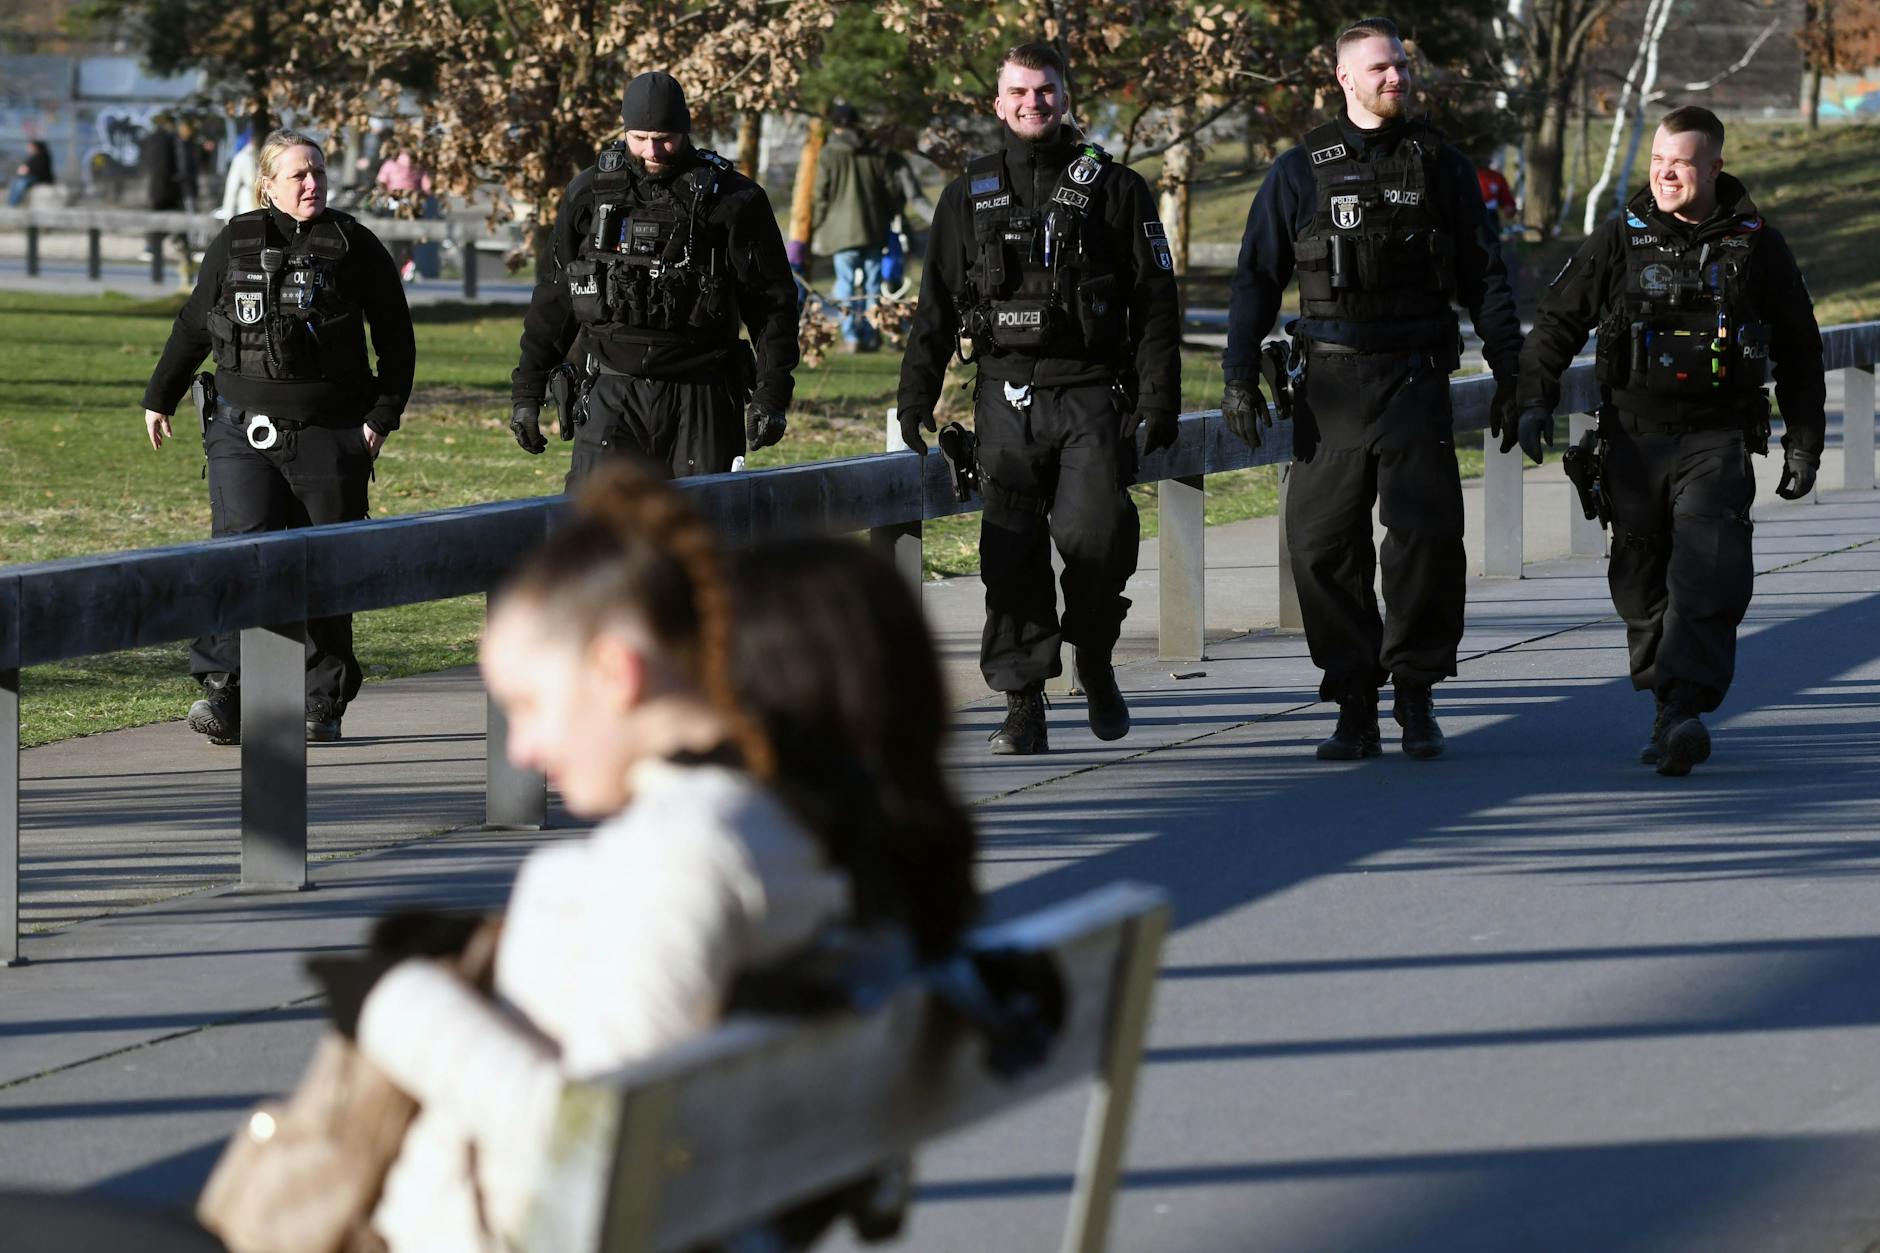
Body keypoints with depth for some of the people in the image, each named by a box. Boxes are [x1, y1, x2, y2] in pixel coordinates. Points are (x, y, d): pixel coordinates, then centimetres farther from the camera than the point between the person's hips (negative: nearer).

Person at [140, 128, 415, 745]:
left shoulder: (354, 244, 3)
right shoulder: (234, 243, 7)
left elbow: (396, 339, 8)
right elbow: (193, 328, 19)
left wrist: (384, 414, -1)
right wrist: (160, 398, 24)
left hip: (330, 436, 0)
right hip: (244, 430, 0)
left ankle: (322, 703, 14)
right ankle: (223, 693, -20)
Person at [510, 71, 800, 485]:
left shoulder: (732, 199, -3)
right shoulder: (590, 193, 5)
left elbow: (773, 299, 1)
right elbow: (553, 296, 13)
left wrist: (772, 395, -6)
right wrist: (526, 390, 12)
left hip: (700, 400, -1)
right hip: (614, 393, 1)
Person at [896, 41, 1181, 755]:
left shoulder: (1115, 190, 6)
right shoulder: (969, 198, 13)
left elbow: (1155, 304, 4)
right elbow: (935, 308, 16)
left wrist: (1159, 401, -3)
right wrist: (914, 401, 9)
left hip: (1093, 398, -2)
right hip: (1006, 401, 2)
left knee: (1095, 536, -17)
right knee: (1012, 556, -1)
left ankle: (1094, 656, 10)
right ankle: (1023, 708, 5)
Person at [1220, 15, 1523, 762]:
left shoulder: (1439, 166, 9)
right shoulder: (1300, 171, 7)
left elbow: (1484, 277, 12)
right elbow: (1257, 278, 9)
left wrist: (1510, 372, 6)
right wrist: (1240, 377, 1)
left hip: (1414, 378, -1)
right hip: (1330, 383, 1)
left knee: (1427, 532, -12)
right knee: (1324, 545, -1)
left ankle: (1415, 693, 2)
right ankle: (1355, 707, 8)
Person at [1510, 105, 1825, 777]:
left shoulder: (1758, 248, 4)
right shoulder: (1618, 242, 4)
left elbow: (1799, 353, 12)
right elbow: (1558, 320, 7)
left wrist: (1803, 444, 11)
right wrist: (1533, 399, -6)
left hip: (1717, 442, -2)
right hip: (1633, 438, 2)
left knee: (1706, 579, -17)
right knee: (1641, 580, 6)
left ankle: (1681, 712, -26)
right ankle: (1667, 705, 22)